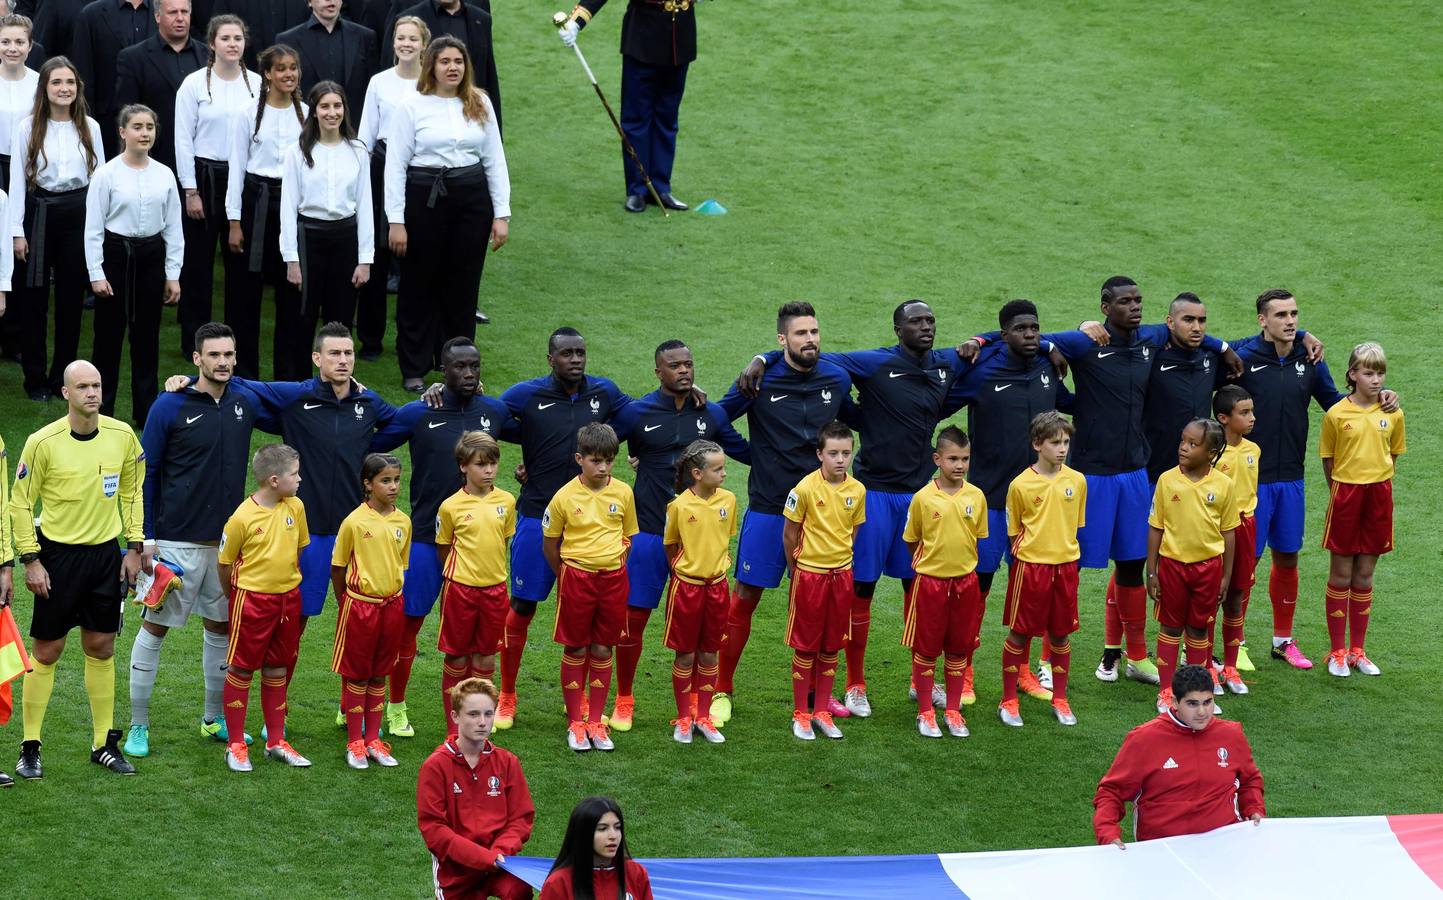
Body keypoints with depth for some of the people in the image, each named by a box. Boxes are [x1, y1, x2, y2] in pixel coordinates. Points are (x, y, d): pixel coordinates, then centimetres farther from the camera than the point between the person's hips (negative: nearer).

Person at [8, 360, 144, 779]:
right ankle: (30, 747, 8)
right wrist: (30, 560, -8)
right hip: (58, 554, -3)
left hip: (105, 554, 3)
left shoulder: (122, 435, -2)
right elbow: (21, 503, -5)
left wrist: (134, 547, 8)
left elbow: (132, 492, 12)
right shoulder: (42, 442, -13)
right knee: (46, 651, 1)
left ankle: (105, 744, 18)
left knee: (101, 648, 8)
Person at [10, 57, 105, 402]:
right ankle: (35, 379, 12)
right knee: (33, 299, 3)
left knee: (72, 297, 7)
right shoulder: (27, 128, -5)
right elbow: (17, 180, -4)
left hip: (78, 214, 2)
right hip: (39, 214, -2)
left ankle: (63, 376, 18)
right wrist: (17, 230, -7)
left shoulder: (90, 128, 3)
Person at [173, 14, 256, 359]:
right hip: (204, 176, -2)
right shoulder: (194, 84, -5)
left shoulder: (257, 84, 1)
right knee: (199, 260, 5)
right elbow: (183, 140, -4)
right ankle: (194, 338, 13)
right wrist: (191, 191, -8)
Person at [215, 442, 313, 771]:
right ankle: (236, 746, 11)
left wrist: (290, 581, 14)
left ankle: (276, 742, 22)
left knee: (277, 670, 14)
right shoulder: (243, 517, -17)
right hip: (251, 597, -5)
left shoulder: (295, 507, -2)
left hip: (287, 599, 5)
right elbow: (224, 563, -6)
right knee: (241, 669, 4)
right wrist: (234, 596, 6)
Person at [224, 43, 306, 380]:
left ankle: (290, 373, 14)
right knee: (246, 290, 2)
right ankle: (244, 374, 11)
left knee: (293, 292, 5)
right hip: (256, 200, -2)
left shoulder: (307, 115, 5)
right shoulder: (248, 114, -2)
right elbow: (236, 168, -1)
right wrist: (234, 221, -5)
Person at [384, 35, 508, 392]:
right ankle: (414, 369, 16)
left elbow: (495, 160, 7)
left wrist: (502, 214, 2)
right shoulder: (411, 108, -4)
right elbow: (395, 165, -4)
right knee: (419, 286, 6)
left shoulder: (480, 104, 5)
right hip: (424, 198, -3)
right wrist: (396, 221, -9)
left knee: (463, 286, 10)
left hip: (472, 199, 3)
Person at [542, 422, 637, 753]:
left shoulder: (623, 493, -2)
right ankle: (575, 723, 13)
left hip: (613, 578, 2)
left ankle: (595, 722, 16)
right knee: (576, 650, 5)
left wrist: (614, 568, 7)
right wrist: (564, 575, 7)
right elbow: (549, 542, 2)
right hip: (576, 576, -2)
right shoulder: (565, 497, -9)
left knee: (602, 650, 8)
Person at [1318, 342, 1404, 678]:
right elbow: (1328, 460, 3)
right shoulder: (1336, 414, -7)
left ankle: (1357, 651, 18)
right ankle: (1337, 652, 12)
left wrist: (1377, 484, 8)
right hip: (1345, 494, -2)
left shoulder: (1392, 413, 0)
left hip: (1379, 495, 2)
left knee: (1364, 576, 10)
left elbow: (1393, 455, 12)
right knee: (1341, 575, 4)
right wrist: (1341, 493, 4)